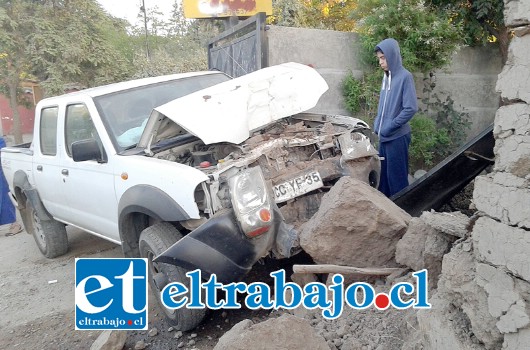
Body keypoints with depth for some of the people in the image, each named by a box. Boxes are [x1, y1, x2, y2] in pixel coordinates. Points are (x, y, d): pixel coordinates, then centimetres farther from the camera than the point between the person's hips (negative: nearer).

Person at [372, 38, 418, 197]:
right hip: (384, 136, 8)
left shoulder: (405, 76, -14)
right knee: (383, 173, 16)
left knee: (396, 177, 2)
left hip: (397, 137, -8)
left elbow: (411, 108, -19)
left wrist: (389, 127, -16)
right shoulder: (387, 76, 10)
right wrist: (377, 124, 6)